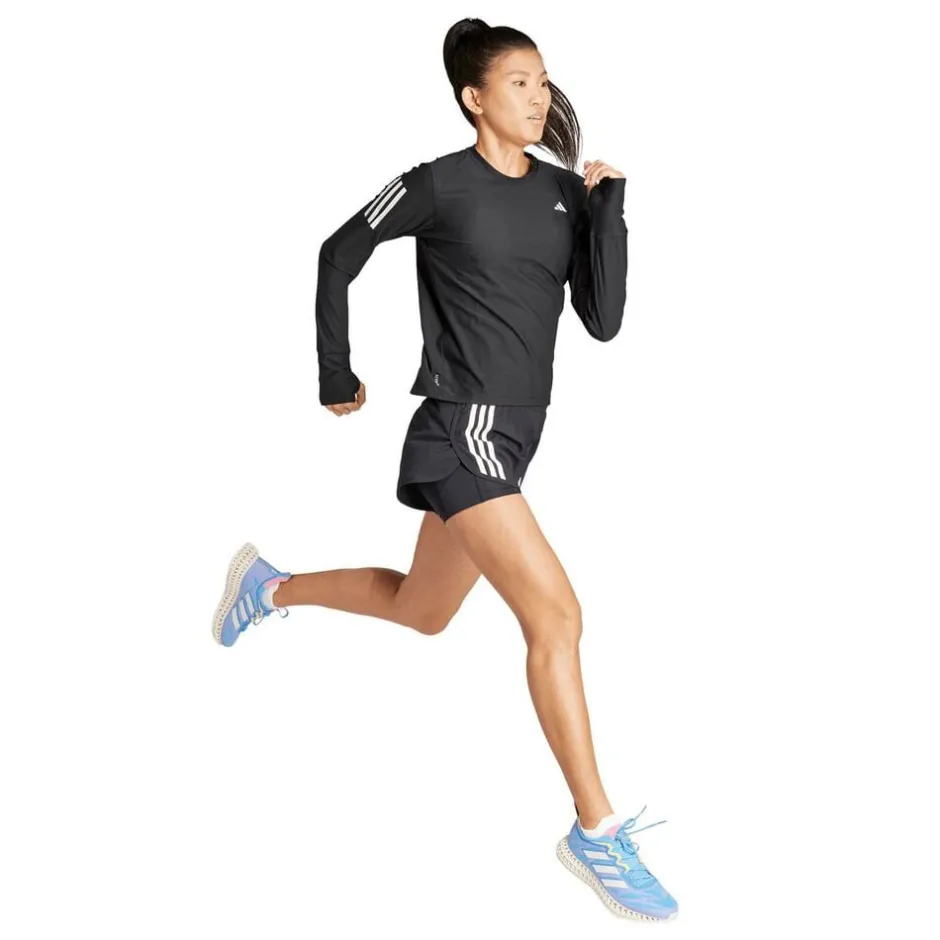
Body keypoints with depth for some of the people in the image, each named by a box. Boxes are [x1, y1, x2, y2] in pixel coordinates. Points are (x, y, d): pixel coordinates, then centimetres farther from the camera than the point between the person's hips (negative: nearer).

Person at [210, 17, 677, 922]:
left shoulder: (567, 193, 6)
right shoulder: (441, 184, -9)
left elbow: (603, 319, 0)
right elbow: (339, 255, 3)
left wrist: (607, 202, -6)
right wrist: (337, 380, 7)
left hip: (510, 437, 8)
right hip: (461, 432, -8)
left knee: (421, 611, 24)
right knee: (556, 616, -15)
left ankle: (270, 586, 48)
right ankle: (596, 832, -4)